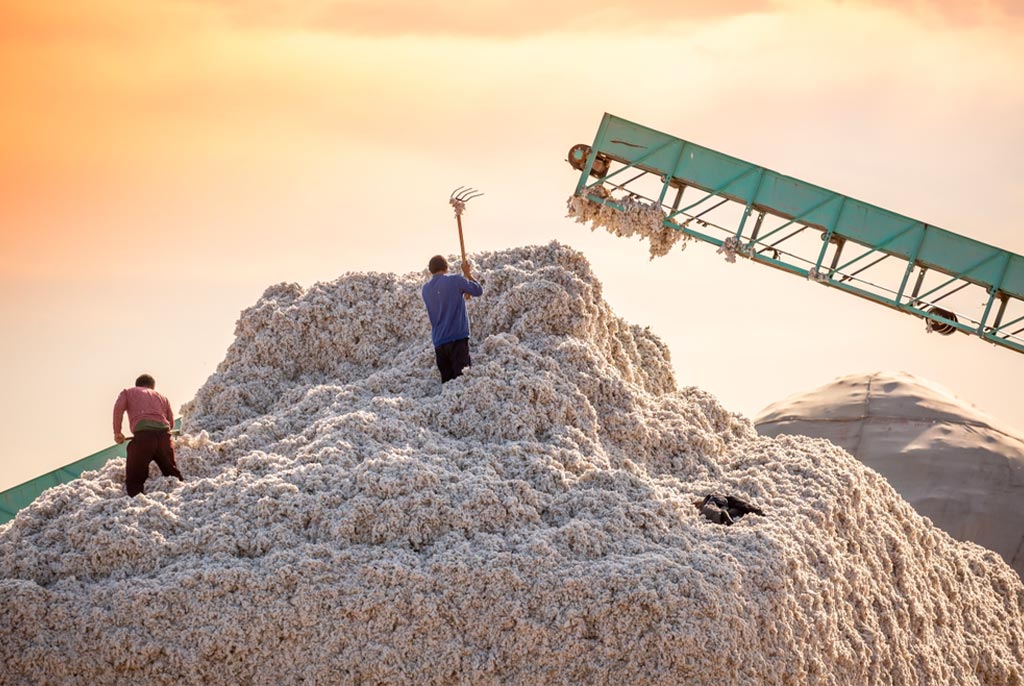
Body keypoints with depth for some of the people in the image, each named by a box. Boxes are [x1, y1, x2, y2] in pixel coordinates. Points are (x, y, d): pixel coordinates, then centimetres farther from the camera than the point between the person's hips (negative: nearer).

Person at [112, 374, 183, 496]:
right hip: (164, 433, 3)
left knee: (134, 478, 0)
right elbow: (171, 421, 25)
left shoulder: (128, 392, 24)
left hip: (142, 435, -3)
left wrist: (117, 432, 7)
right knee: (172, 473, 20)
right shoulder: (161, 397, 33)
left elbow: (118, 408, 4)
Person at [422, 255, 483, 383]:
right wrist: (468, 273, 19)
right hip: (458, 338, -5)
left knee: (447, 380, 7)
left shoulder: (426, 289, 11)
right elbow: (478, 290, 5)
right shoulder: (455, 280, -5)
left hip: (439, 342, 5)